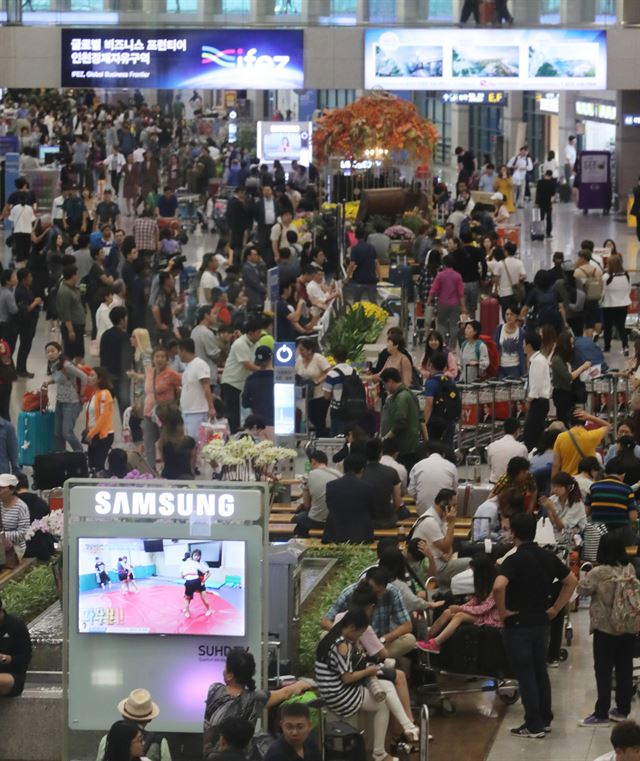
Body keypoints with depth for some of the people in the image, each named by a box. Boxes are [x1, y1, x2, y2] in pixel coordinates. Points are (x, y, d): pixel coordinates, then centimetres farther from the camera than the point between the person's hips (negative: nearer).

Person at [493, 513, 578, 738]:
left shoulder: (513, 560, -17)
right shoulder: (548, 557, 3)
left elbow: (499, 586, -33)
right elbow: (572, 581, 11)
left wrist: (502, 610, -18)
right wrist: (556, 608, 12)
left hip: (518, 624, -6)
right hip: (541, 622, 6)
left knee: (525, 675, 0)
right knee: (540, 671, 17)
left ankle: (534, 726, 2)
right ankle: (545, 719, 24)